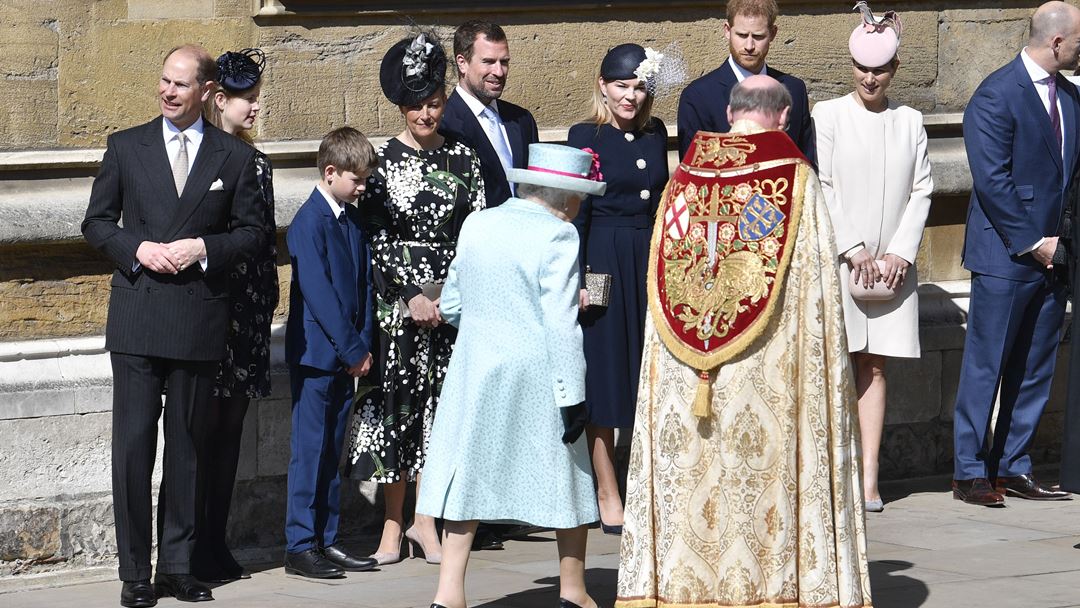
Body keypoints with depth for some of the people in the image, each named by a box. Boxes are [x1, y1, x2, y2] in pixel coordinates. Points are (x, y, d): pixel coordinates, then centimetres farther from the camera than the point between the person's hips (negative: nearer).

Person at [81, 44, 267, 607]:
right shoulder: (126, 147, 6)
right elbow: (96, 222, 8)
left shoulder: (235, 157, 6)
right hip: (136, 315, -1)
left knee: (186, 445, 7)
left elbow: (252, 231, 8)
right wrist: (137, 250, -10)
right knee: (133, 444, -4)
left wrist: (203, 248, -10)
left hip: (199, 319, 1)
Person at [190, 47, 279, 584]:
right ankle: (195, 552, -2)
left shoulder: (255, 163, 13)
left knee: (231, 429, 9)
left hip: (249, 313, 7)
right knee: (204, 428, -5)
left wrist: (267, 306, 12)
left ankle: (217, 546, 14)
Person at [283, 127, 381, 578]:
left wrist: (363, 345, 2)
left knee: (331, 450, 11)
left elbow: (364, 283, 12)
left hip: (346, 354, 8)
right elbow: (317, 291, -17)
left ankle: (326, 541, 16)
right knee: (310, 448, -4)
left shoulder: (352, 219, 11)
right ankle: (300, 546, 0)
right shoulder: (310, 222, -13)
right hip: (316, 352, -8)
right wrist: (352, 349, -15)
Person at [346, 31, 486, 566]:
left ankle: (426, 520, 10)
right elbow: (374, 238, -3)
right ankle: (393, 523, 7)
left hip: (451, 297, 2)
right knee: (394, 402, 0)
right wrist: (411, 297, -10)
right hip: (395, 298, -2)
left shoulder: (463, 159, 6)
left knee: (439, 403, 3)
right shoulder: (380, 160, 0)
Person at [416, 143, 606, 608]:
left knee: (469, 472, 6)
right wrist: (572, 395, -14)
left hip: (474, 370, 5)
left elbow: (451, 306, 13)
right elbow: (560, 323, -16)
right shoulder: (556, 234, -11)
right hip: (536, 376, -5)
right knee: (566, 478, 9)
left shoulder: (476, 225, 6)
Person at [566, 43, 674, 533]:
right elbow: (576, 211, -6)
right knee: (604, 382, 1)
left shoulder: (655, 133, 9)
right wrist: (578, 276, -13)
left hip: (650, 261, 5)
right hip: (603, 264, -5)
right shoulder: (585, 137, -5)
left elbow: (662, 200, 14)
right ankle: (608, 497, 8)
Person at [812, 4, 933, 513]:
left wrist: (901, 252, -4)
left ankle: (870, 476, 1)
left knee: (874, 367, 3)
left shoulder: (909, 121, 10)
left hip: (892, 264, 3)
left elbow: (921, 191, 7)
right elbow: (820, 187, -3)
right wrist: (852, 249, -10)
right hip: (839, 260, -3)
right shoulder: (828, 115, 1)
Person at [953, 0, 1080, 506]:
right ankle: (969, 473, 3)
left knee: (1035, 369, 9)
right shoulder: (996, 96, -11)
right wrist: (1032, 243, -14)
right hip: (1005, 255, -7)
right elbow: (991, 180, -15)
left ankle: (1013, 467, 16)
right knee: (986, 365, -2)